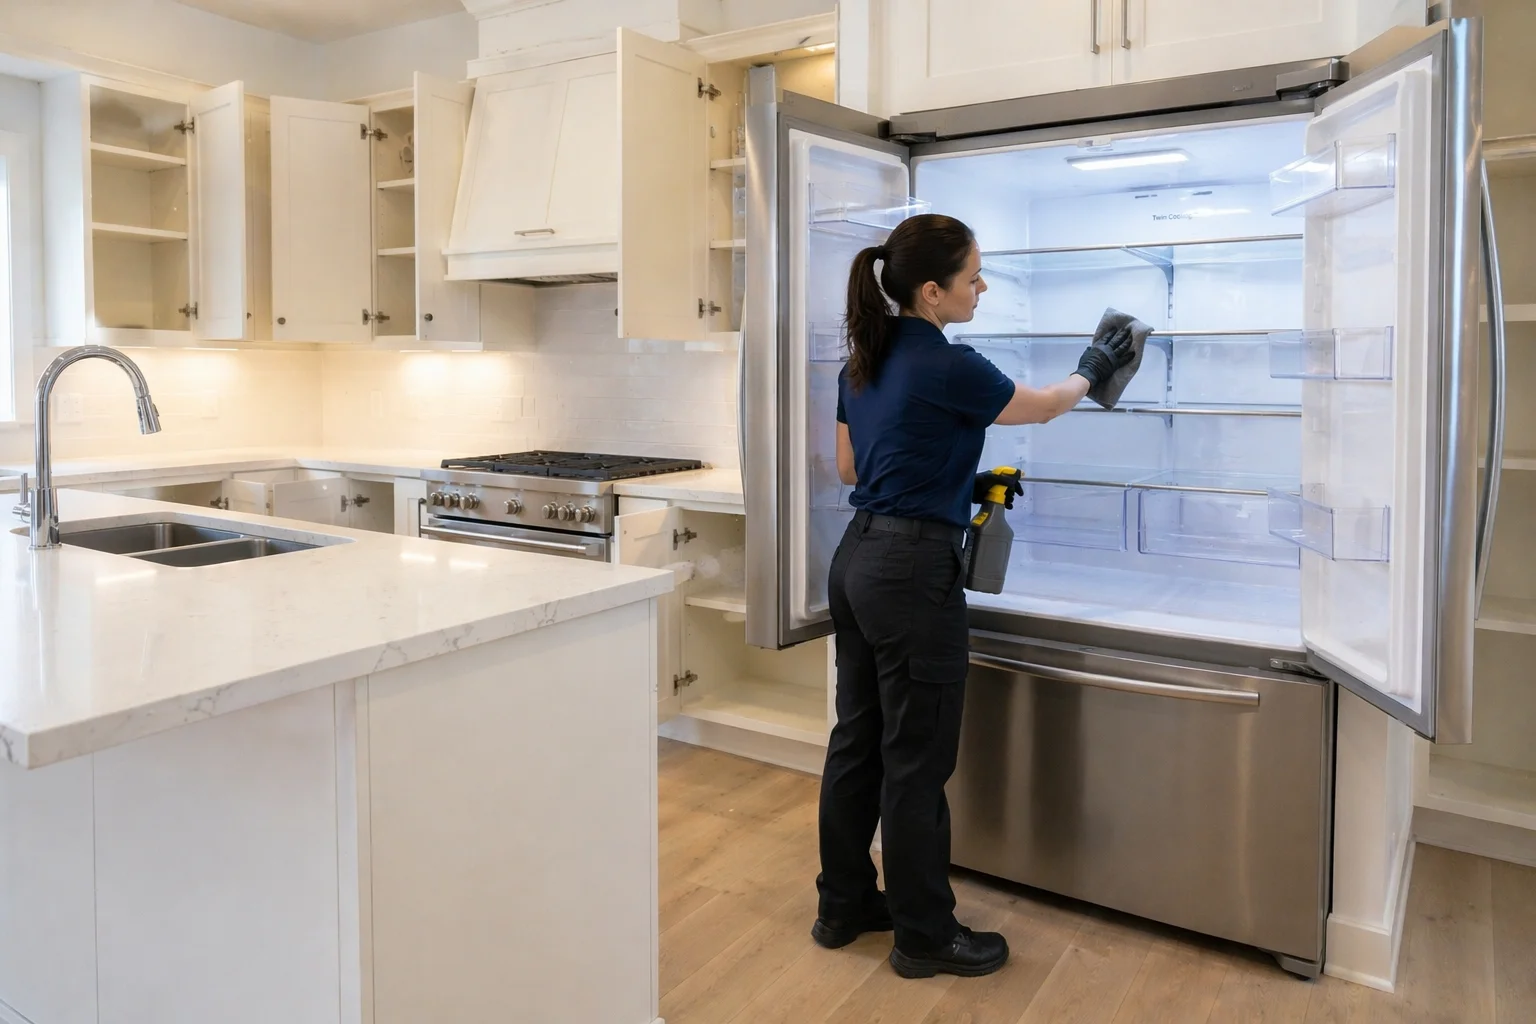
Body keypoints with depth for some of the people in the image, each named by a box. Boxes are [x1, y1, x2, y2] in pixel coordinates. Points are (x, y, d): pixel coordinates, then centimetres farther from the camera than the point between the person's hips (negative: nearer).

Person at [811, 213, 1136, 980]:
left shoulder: (863, 360, 8)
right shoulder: (948, 367, -16)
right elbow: (1042, 407, 1)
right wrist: (1092, 369, 22)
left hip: (857, 559, 9)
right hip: (913, 573, -9)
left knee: (856, 741, 16)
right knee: (915, 759, 3)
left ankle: (843, 905, 31)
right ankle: (924, 936, 19)